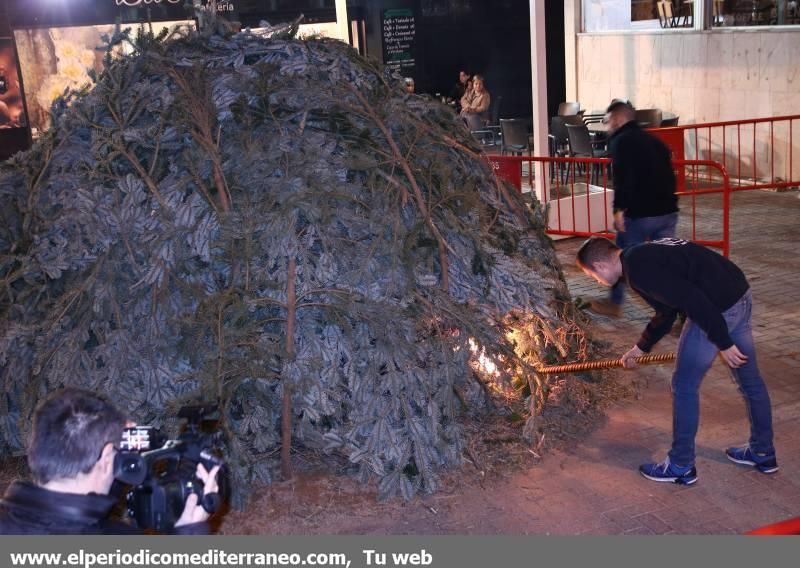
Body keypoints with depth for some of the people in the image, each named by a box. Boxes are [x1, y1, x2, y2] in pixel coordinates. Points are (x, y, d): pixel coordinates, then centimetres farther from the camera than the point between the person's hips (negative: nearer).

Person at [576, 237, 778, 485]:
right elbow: (667, 311, 26)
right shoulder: (644, 255, 15)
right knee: (750, 380, 22)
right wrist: (641, 347, 33)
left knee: (685, 386, 5)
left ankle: (681, 466, 17)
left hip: (718, 309, -10)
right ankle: (763, 453, 39)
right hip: (741, 294, 10)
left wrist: (723, 343, -16)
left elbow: (694, 301, -23)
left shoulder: (638, 269, -16)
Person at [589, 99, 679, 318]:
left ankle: (614, 303, 28)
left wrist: (618, 208, -22)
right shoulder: (654, 140, 17)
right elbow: (669, 175, 20)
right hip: (668, 211, 6)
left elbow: (622, 177, -21)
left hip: (639, 213, -6)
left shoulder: (620, 141, -6)